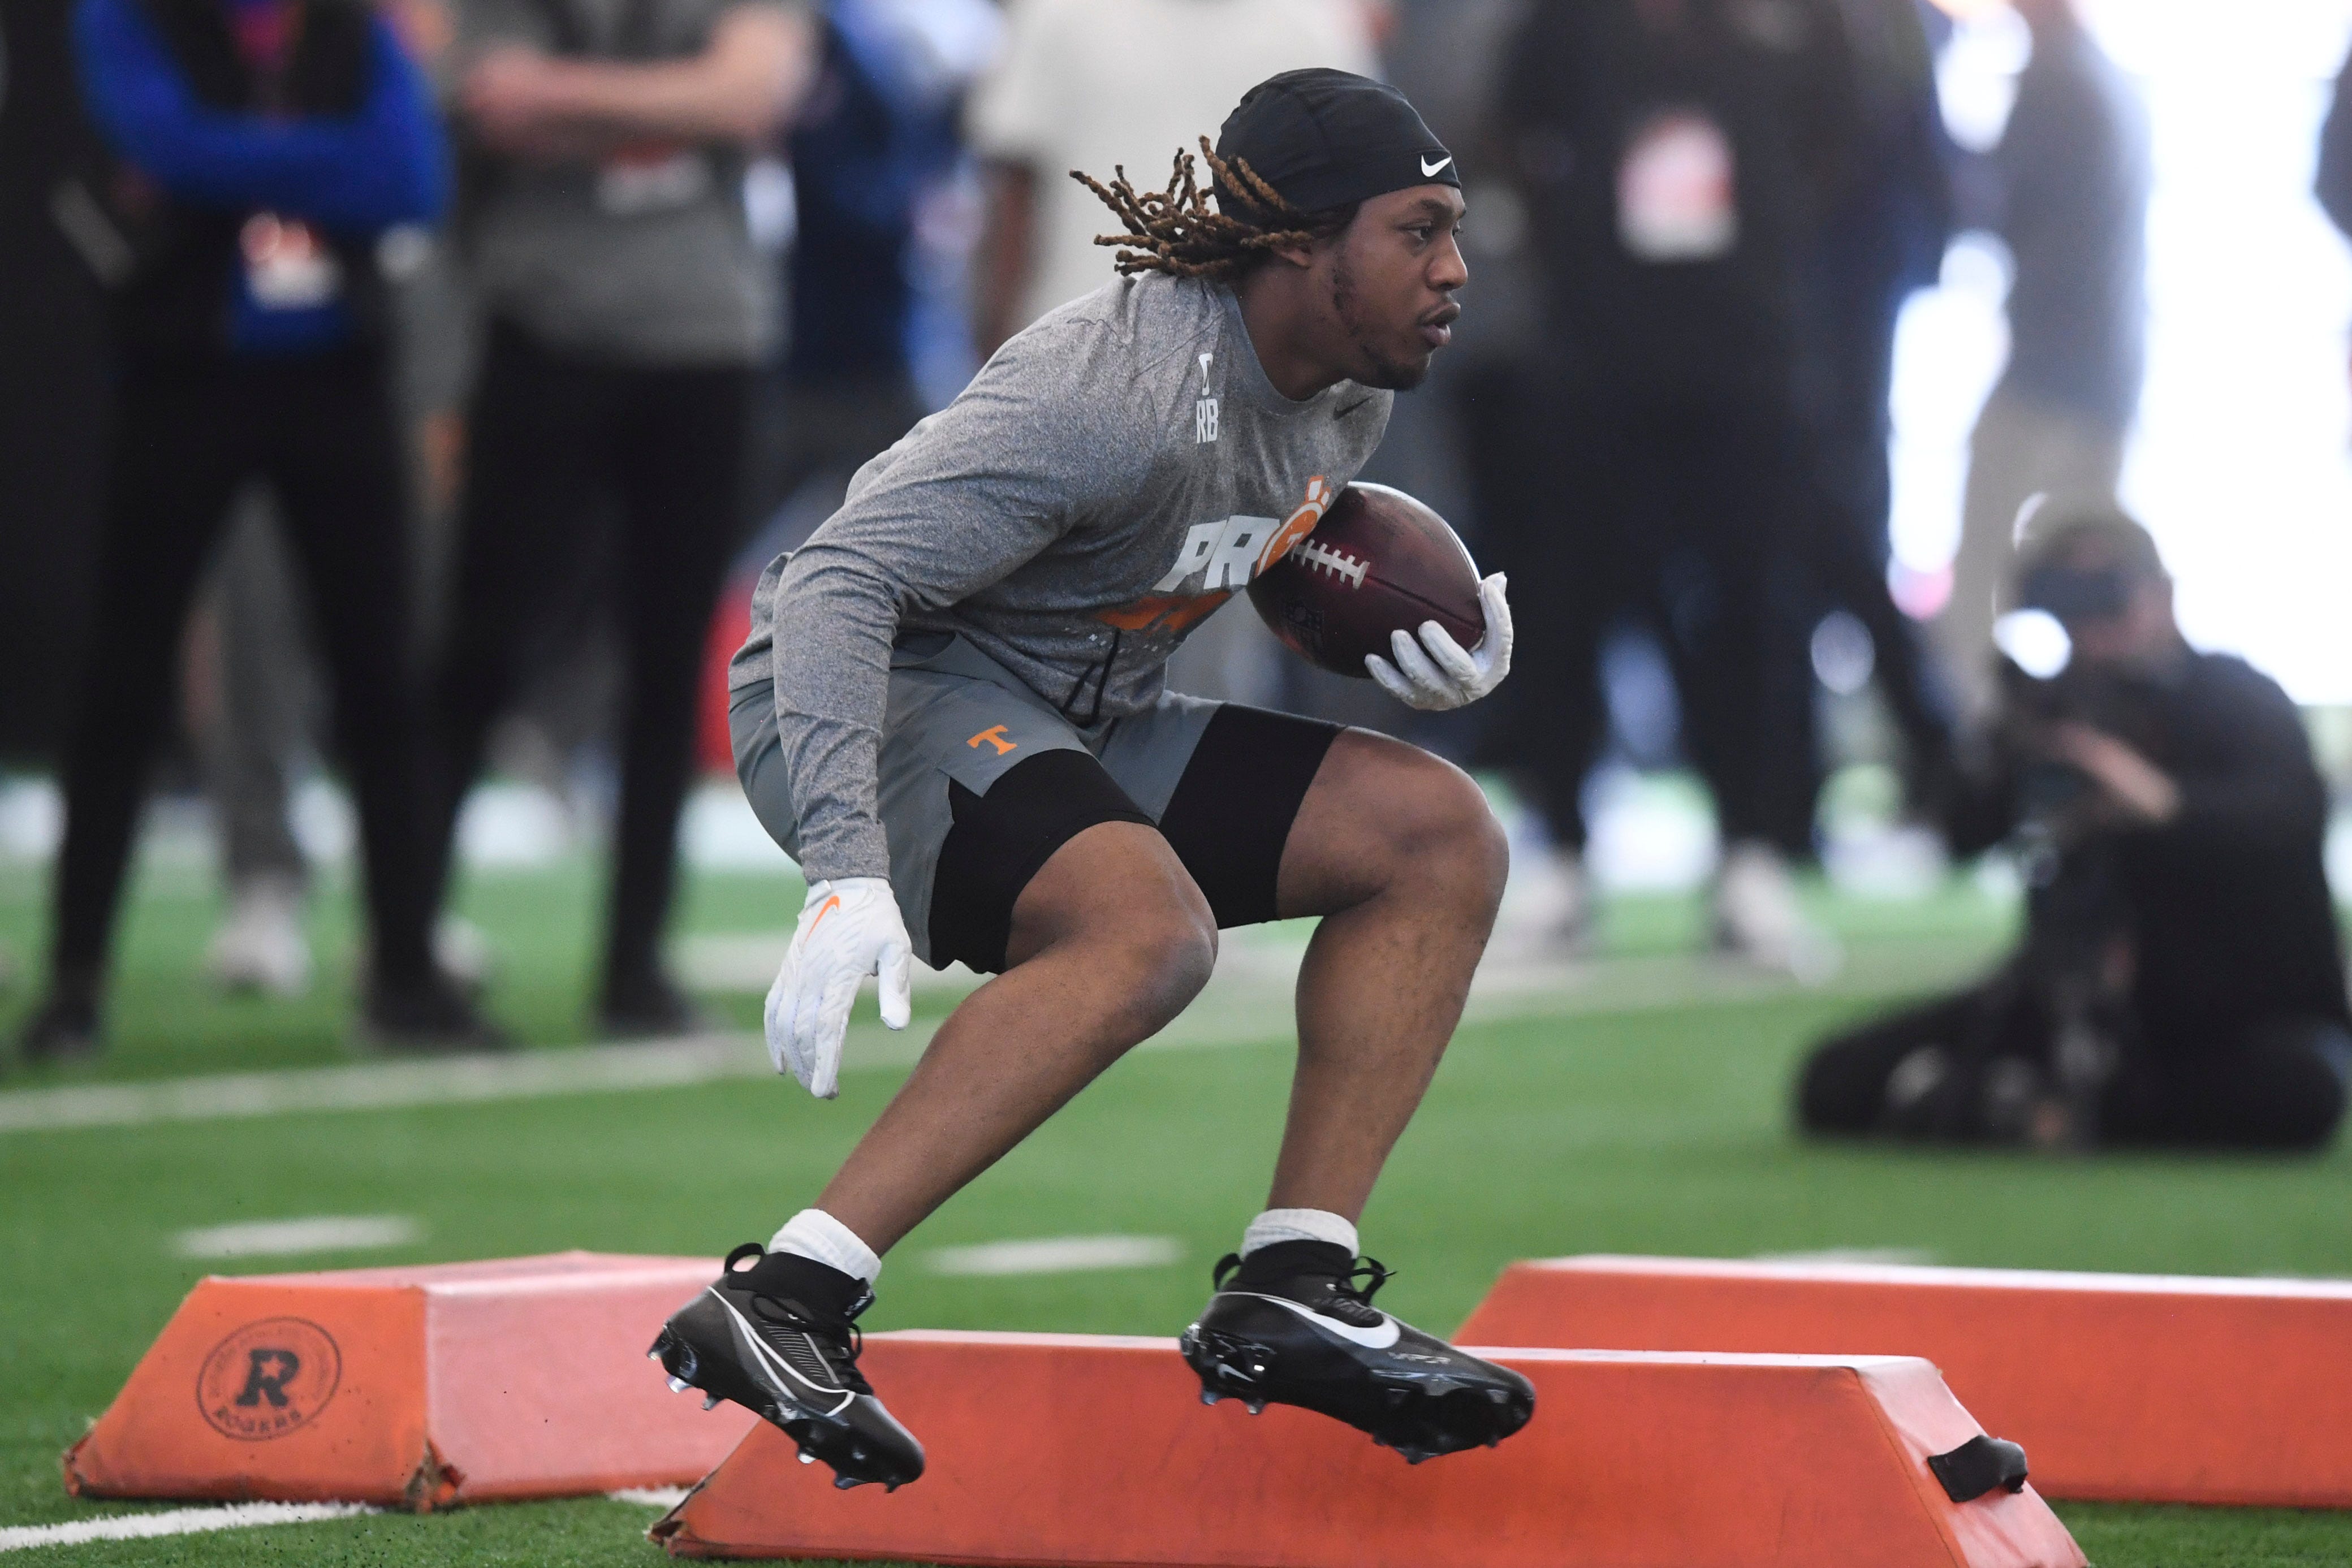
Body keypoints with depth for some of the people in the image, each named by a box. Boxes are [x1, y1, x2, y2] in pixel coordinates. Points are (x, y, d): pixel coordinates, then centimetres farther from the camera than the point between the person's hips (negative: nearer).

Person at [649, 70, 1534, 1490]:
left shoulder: (1348, 384, 2)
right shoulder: (1123, 397, -27)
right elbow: (840, 582, -31)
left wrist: (1442, 642, 4)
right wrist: (848, 875, -42)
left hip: (1086, 725, 9)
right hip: (879, 699, -9)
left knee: (1443, 838, 0)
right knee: (1148, 930, -36)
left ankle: (1294, 1292, -4)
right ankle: (784, 1304, -38)